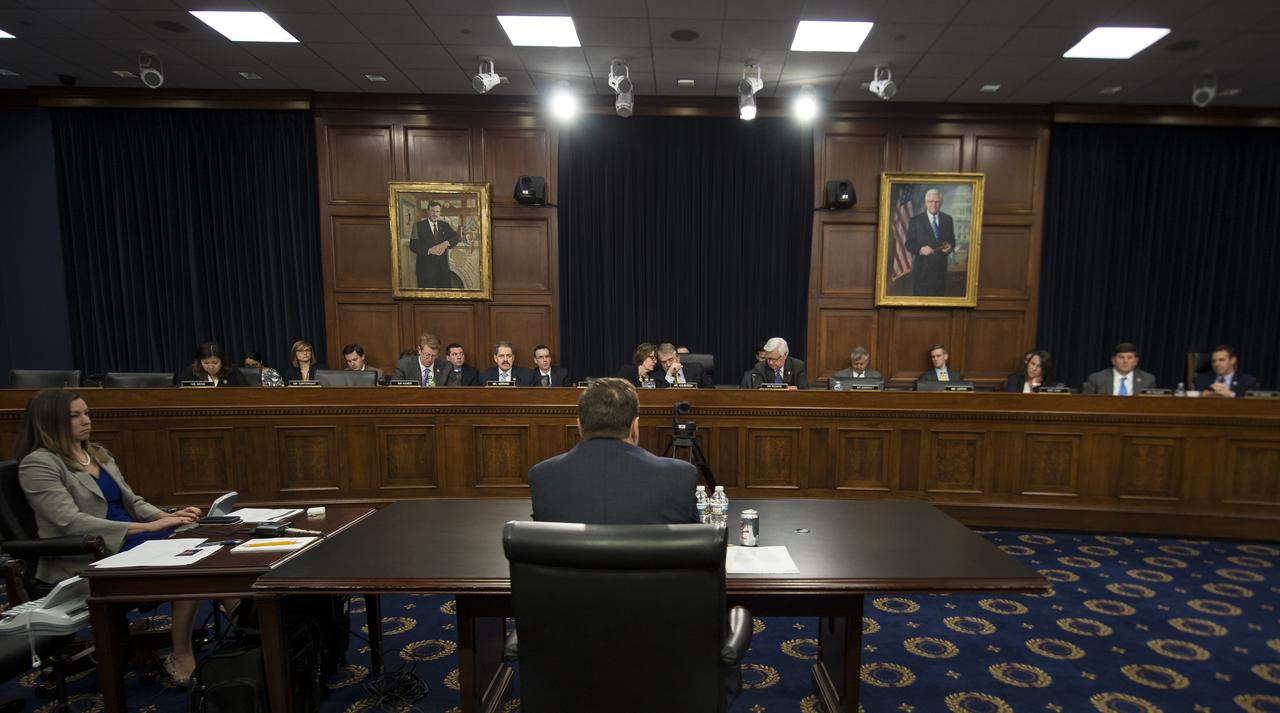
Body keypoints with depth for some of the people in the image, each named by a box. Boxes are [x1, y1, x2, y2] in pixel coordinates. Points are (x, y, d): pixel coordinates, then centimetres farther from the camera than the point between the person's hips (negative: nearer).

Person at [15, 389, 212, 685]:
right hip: (86, 558, -7)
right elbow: (72, 522, -20)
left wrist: (167, 516, -6)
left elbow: (131, 501, 15)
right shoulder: (38, 463, -8)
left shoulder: (98, 453, 15)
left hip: (129, 539, 7)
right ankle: (181, 656, -17)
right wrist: (148, 527, -25)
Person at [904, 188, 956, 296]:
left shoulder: (948, 219, 8)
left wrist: (950, 246, -10)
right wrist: (920, 249, -24)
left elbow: (952, 240, 14)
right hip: (922, 268, -3)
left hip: (941, 267, 3)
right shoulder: (915, 220, -3)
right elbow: (909, 244, -5)